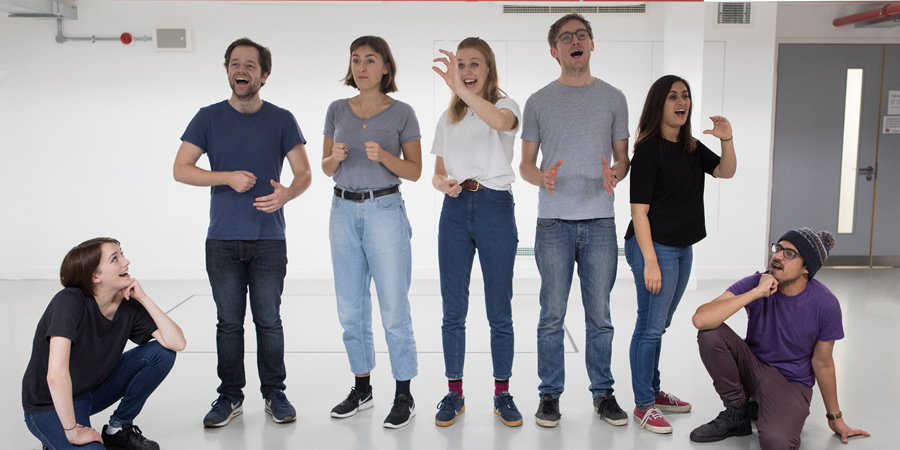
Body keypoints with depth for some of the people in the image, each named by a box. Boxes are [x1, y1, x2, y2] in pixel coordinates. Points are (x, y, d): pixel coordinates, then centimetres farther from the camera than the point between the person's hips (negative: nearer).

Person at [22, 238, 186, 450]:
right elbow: (56, 375, -36)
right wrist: (72, 432, -29)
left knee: (162, 352, -10)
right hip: (51, 406, -6)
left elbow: (177, 343, -18)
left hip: (93, 390, 6)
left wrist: (143, 298, -21)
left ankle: (118, 429, 4)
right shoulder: (69, 302, -28)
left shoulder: (129, 305, -10)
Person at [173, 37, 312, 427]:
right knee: (229, 321, 7)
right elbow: (181, 169, 2)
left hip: (269, 239, -1)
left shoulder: (281, 120, 3)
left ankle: (275, 394, 17)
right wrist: (228, 177, -13)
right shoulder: (209, 118, 5)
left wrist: (286, 193, -21)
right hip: (222, 240, 1)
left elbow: (304, 173, 1)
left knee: (269, 321, 4)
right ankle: (230, 396, 20)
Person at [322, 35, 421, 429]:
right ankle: (362, 387, 25)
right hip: (344, 210, 4)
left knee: (394, 310, -3)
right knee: (351, 308, 10)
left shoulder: (402, 113, -1)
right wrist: (336, 158, -11)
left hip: (385, 210, -4)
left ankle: (404, 395, 9)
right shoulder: (337, 110, 8)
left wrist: (383, 156, -19)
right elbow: (326, 167, 11)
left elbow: (414, 171, -1)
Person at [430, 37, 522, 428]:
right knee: (453, 310, 7)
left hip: (495, 208, -4)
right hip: (455, 209, 4)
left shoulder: (506, 105, 0)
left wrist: (461, 88, -37)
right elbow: (437, 173, 15)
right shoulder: (448, 117, 14)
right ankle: (454, 393, 19)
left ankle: (502, 393, 18)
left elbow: (500, 121, -27)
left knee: (499, 310, 4)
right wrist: (444, 185, -8)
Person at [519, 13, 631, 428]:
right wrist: (542, 177, -14)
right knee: (552, 315, 2)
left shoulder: (613, 98, 10)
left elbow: (623, 158, 12)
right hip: (554, 222, -1)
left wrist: (613, 175, -11)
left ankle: (603, 393, 20)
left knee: (600, 316, 7)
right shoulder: (539, 102, 7)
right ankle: (549, 394, 15)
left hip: (600, 222, 1)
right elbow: (525, 164, 8)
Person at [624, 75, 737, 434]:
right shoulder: (648, 150, -12)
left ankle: (653, 392, 31)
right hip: (654, 246, -8)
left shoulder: (692, 148, 12)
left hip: (682, 248, 8)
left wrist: (727, 140, -14)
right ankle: (643, 405, 8)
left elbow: (726, 172, 6)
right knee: (650, 327, -3)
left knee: (659, 325, 18)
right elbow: (639, 209, -17)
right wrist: (650, 261, -22)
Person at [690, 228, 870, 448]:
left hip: (792, 384, -2)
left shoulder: (826, 304, -16)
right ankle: (738, 413, -5)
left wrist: (835, 417, 8)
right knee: (711, 332, -27)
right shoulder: (755, 284, -16)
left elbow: (822, 364, -1)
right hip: (753, 367, 3)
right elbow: (700, 319, -31)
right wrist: (757, 292, -32)